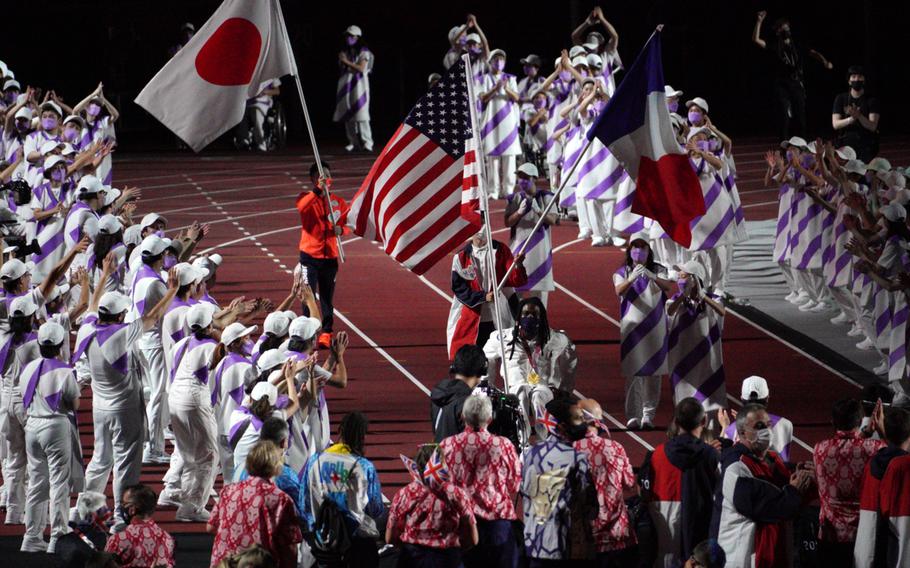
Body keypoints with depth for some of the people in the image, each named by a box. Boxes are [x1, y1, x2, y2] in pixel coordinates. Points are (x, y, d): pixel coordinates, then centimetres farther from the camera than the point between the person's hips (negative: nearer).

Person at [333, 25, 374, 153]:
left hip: (359, 83, -6)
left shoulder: (363, 51, 0)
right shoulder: (344, 52, 16)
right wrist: (341, 61, -2)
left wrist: (347, 62, -12)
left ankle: (367, 142, -14)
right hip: (346, 84, 6)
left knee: (361, 114, -12)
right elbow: (341, 68, 17)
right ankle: (354, 142, 7)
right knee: (348, 114, 2)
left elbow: (361, 68, -10)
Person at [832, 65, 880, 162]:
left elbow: (872, 126, -8)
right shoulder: (840, 99, 7)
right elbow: (835, 124, -3)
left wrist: (859, 116, -28)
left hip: (866, 146, -1)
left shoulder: (871, 100, 2)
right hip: (846, 143, 1)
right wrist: (851, 119, -23)